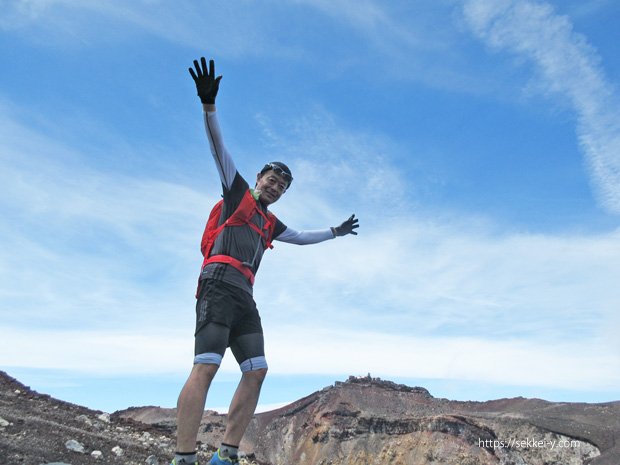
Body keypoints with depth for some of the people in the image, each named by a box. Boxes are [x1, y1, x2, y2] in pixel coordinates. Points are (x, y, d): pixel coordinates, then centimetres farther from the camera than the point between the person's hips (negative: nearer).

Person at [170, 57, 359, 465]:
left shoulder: (271, 223, 29)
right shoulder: (237, 192, 14)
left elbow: (302, 237, 45)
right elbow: (219, 148, 2)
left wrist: (335, 232, 50)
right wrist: (209, 104, -9)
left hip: (244, 296, 8)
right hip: (220, 282, -8)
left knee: (257, 370, -3)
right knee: (206, 366, -20)